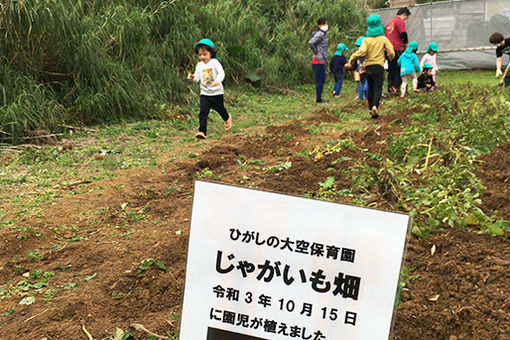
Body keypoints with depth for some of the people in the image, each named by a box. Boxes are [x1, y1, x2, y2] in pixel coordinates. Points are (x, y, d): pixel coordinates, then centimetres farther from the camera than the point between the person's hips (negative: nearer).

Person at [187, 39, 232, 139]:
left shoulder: (214, 62, -11)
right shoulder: (199, 65, 4)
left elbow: (221, 73, -22)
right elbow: (197, 78, 4)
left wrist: (217, 81, -42)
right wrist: (193, 77, -19)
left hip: (216, 92, -3)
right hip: (204, 93, 3)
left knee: (220, 109, 17)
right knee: (203, 112, -11)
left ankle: (227, 118, 50)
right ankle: (202, 131, -15)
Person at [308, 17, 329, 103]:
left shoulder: (323, 34, 16)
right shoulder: (320, 34, -14)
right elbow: (310, 43, -28)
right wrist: (315, 53, -17)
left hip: (322, 61, 10)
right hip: (319, 61, -10)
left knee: (322, 80, 13)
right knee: (319, 80, -5)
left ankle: (319, 97, 19)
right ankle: (318, 98, 1)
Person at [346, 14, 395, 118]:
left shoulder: (366, 40, -1)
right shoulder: (383, 39, 0)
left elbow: (362, 51, -18)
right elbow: (391, 52, -4)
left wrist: (351, 59, -10)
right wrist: (390, 57, 18)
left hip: (368, 66, 2)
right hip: (379, 66, -2)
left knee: (370, 88, 14)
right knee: (378, 88, -5)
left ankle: (371, 109, 21)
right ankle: (375, 106, -27)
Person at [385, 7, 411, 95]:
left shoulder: (389, 22, 20)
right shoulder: (400, 22, -6)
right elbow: (404, 34, -14)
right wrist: (405, 43, 4)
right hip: (397, 49, -8)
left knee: (391, 69, 12)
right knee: (399, 69, -3)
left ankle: (390, 88, 11)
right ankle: (396, 88, -7)